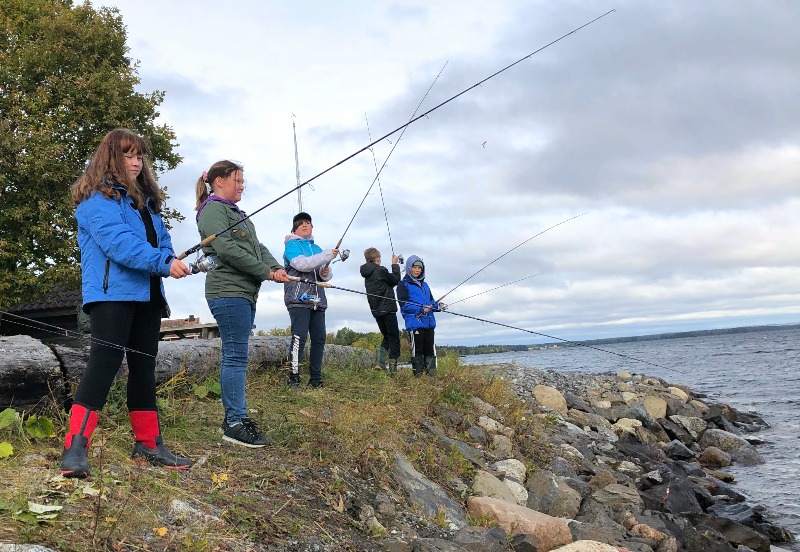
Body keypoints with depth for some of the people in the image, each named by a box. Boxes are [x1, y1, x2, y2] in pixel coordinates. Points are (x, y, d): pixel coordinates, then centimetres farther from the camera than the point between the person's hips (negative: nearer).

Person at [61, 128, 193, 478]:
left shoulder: (146, 199, 20)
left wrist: (170, 261, -4)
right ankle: (75, 449, -12)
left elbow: (161, 238, 19)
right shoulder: (97, 197, -6)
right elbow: (116, 240, -21)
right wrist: (163, 263, -28)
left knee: (144, 367, 11)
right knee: (105, 362, -15)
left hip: (147, 295, 8)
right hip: (111, 292, -8)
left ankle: (148, 444, 20)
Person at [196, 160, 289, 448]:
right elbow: (226, 248, -17)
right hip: (228, 291, -10)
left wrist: (276, 267, 0)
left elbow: (257, 246, 20)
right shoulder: (213, 209, -5)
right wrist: (266, 272, -13)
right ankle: (235, 423, -6)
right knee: (236, 357, -9)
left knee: (235, 357, 10)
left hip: (245, 293, 10)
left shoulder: (236, 213, 25)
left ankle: (232, 418, 16)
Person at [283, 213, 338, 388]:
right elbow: (302, 264, -14)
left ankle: (316, 378, 9)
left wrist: (326, 273, -1)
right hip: (298, 298, -6)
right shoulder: (292, 245, 5)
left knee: (319, 338, 3)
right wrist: (327, 255, -17)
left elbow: (326, 274, 24)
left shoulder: (317, 248, 25)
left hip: (317, 299, 7)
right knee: (299, 337, -15)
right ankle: (293, 378, -12)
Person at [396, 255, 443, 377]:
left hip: (429, 322, 6)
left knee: (430, 349, 7)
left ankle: (432, 375, 12)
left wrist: (438, 306, 3)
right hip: (415, 322, -6)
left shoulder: (424, 285, 22)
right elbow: (403, 304, -9)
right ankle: (418, 376, 1)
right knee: (417, 350, -5)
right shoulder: (404, 284, 1)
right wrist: (420, 309, -19)